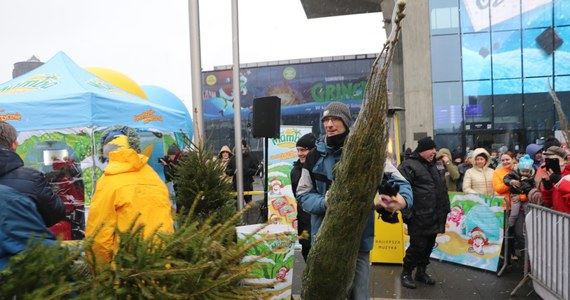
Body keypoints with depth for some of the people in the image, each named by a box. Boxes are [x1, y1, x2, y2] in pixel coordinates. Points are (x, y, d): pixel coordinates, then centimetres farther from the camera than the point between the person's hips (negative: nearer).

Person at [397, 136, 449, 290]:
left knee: (429, 246, 15)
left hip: (434, 216, 9)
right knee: (418, 246, -4)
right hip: (419, 217, -8)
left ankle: (421, 272, 31)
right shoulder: (409, 165, -12)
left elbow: (441, 189, 27)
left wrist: (444, 209, 23)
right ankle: (406, 273, 13)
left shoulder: (432, 166, 18)